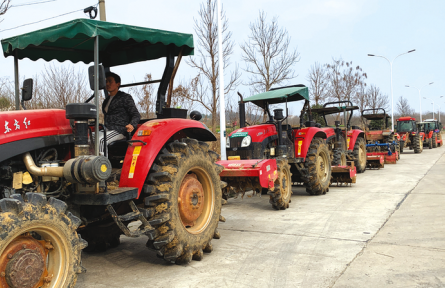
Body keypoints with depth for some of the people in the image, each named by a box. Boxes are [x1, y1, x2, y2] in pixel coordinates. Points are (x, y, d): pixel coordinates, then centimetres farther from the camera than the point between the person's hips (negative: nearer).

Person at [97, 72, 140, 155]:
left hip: (120, 131, -7)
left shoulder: (125, 98, 0)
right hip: (107, 130, 7)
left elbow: (136, 115, -5)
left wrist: (132, 125, -24)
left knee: (101, 140, -32)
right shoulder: (107, 100, 22)